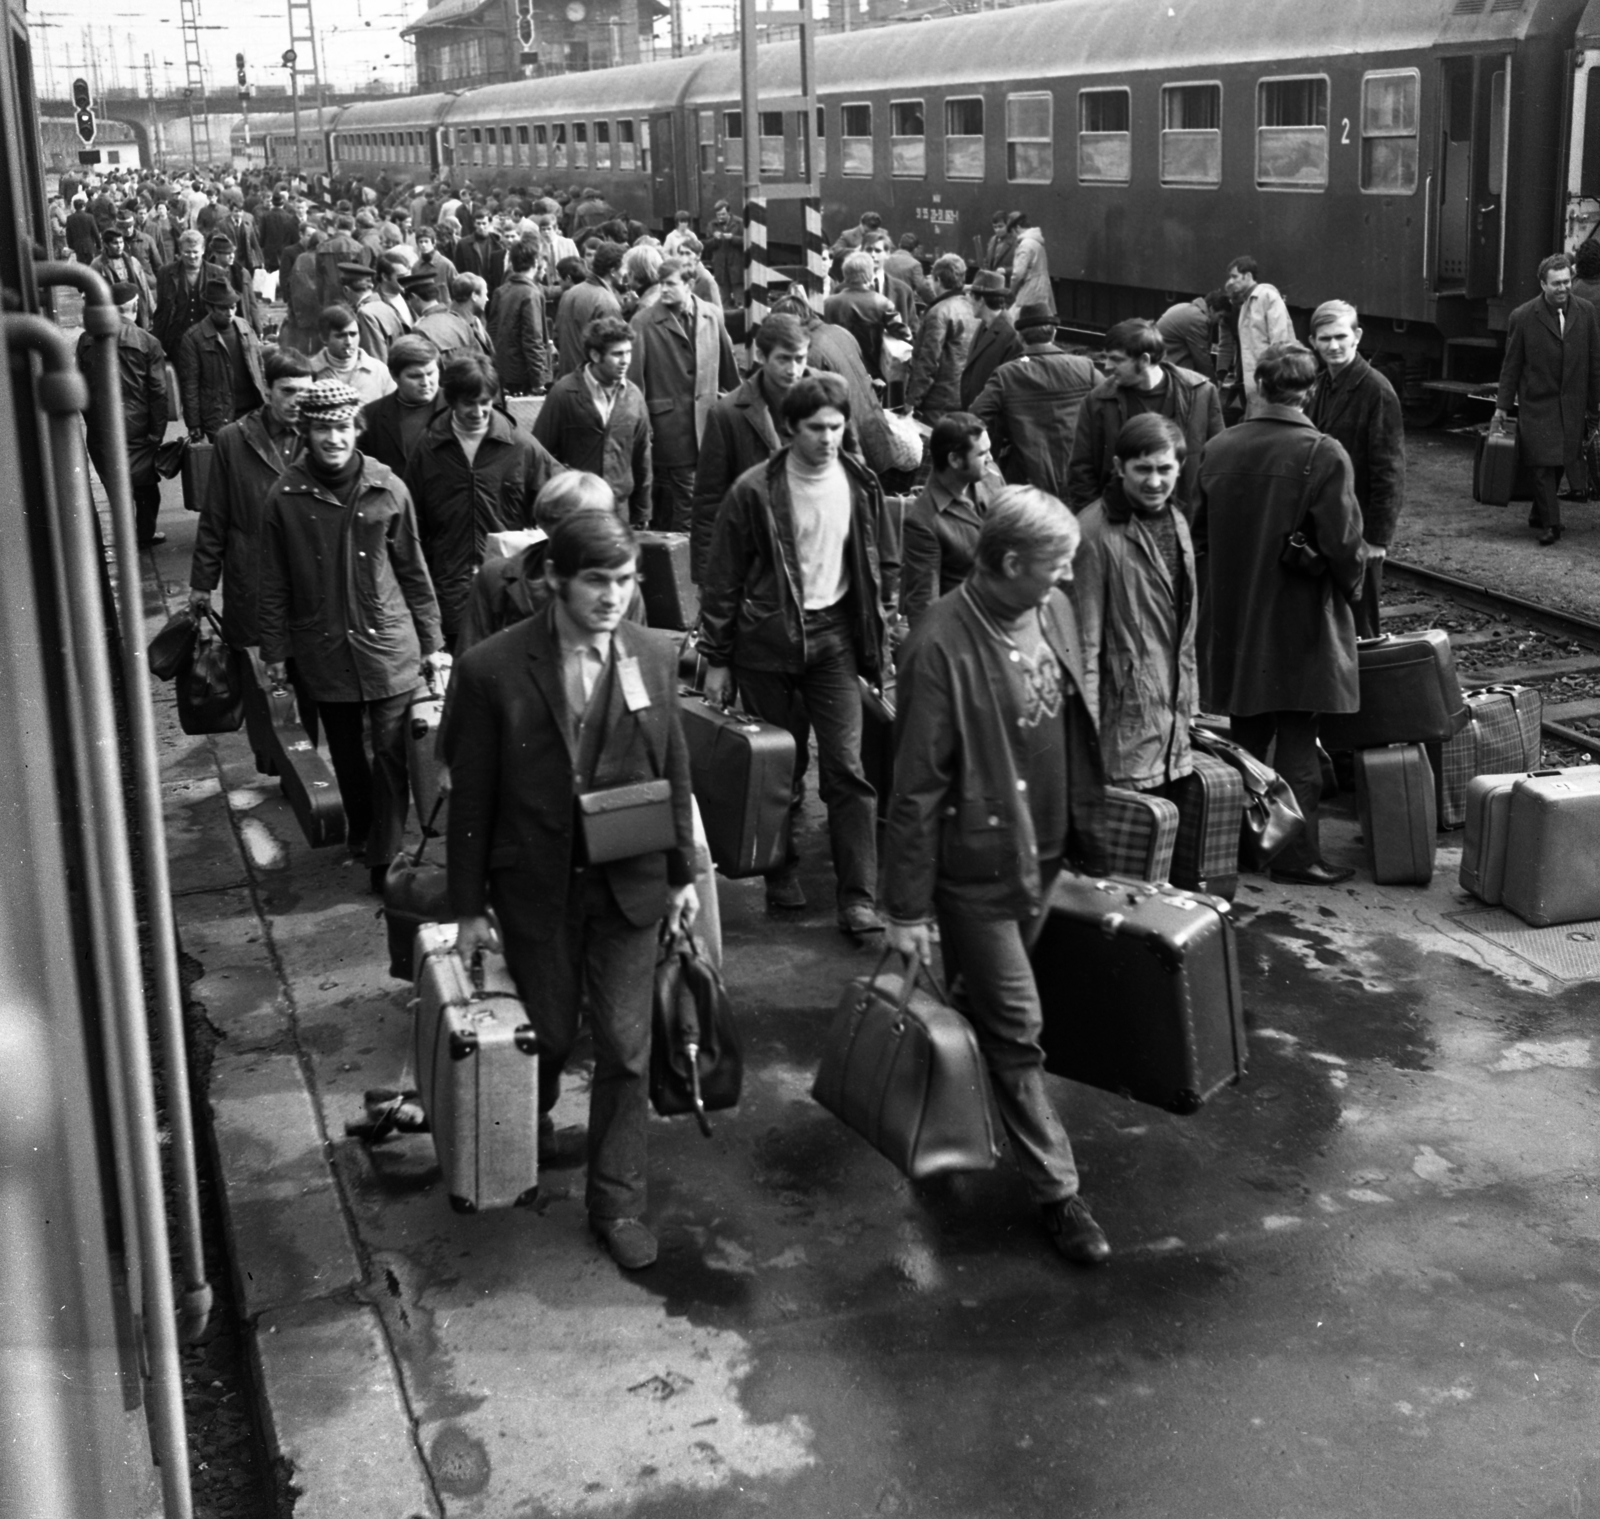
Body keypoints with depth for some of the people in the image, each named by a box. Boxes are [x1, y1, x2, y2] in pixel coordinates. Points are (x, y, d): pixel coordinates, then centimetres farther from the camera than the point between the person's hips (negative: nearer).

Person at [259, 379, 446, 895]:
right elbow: (275, 585, 3)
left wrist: (430, 643, 6)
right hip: (323, 648, 1)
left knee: (391, 752, -4)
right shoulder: (285, 498, -5)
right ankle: (361, 828, 38)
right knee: (344, 751, 16)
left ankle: (385, 857, 7)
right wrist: (275, 652, 5)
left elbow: (413, 572, 3)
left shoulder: (387, 490, -5)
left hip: (388, 641, -1)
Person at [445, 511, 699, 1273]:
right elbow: (471, 796, -8)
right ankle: (528, 1130, 46)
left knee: (626, 1047, 3)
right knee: (549, 1033, 14)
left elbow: (673, 774, 5)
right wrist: (469, 906, -5)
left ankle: (617, 1199, 20)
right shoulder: (492, 670, -15)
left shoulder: (655, 659, -5)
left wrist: (682, 873, 8)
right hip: (534, 886, -2)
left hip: (628, 883, 2)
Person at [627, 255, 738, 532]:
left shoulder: (712, 315, 7)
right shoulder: (643, 322, -4)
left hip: (708, 416, 4)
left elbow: (727, 364, 14)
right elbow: (634, 374, -5)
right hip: (669, 422, -4)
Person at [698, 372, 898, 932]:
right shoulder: (754, 491, -8)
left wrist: (881, 633, 7)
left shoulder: (861, 484, 2)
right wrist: (717, 660, -3)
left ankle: (858, 898, -4)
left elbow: (886, 565, 13)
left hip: (834, 636, 2)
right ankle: (781, 871, 26)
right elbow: (722, 581, -3)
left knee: (847, 768, -6)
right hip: (767, 639, -2)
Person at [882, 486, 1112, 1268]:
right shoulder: (942, 645, -23)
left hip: (1041, 854, 7)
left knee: (997, 1013, 20)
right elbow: (917, 786, -19)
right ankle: (1056, 1191, 15)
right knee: (1017, 1031, 3)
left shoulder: (1054, 612, -1)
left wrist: (1088, 835, 13)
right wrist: (907, 907, -14)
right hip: (975, 871, -7)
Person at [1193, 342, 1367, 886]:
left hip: (1232, 618, 5)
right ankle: (1296, 855, 8)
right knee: (1296, 741, 4)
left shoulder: (1217, 449, -2)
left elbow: (1201, 535, 6)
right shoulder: (1323, 455, -16)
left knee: (1247, 736, 17)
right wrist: (1351, 585, 4)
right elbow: (1343, 543, -15)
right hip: (1299, 622, -4)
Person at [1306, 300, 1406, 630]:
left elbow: (1389, 470, -15)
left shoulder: (1376, 391, -14)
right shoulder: (1321, 386, 9)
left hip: (1358, 529, -7)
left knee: (1358, 626, 2)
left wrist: (1378, 536, -17)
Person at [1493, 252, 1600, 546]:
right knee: (1544, 465, -7)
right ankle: (1550, 525, -2)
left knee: (1559, 463, 10)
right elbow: (1511, 365, -1)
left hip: (1572, 405, 3)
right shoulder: (1523, 317, -8)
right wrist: (1502, 406, -2)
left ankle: (1539, 514, 27)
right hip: (1537, 404, -3)